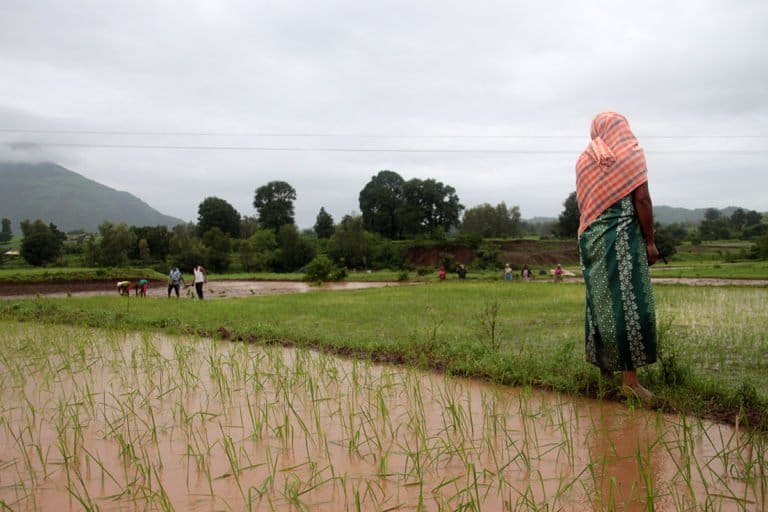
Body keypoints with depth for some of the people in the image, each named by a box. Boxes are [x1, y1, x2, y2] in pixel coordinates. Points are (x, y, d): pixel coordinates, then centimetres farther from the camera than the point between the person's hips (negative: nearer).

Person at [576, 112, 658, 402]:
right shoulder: (631, 153, -2)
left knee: (600, 300, 13)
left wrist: (588, 239, 16)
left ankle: (604, 363, 23)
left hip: (591, 237, 5)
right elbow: (641, 199, -9)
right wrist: (650, 241, -7)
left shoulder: (584, 159, 10)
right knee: (628, 302, -5)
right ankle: (629, 378, -6)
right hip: (623, 237, -5)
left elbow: (583, 203, 11)